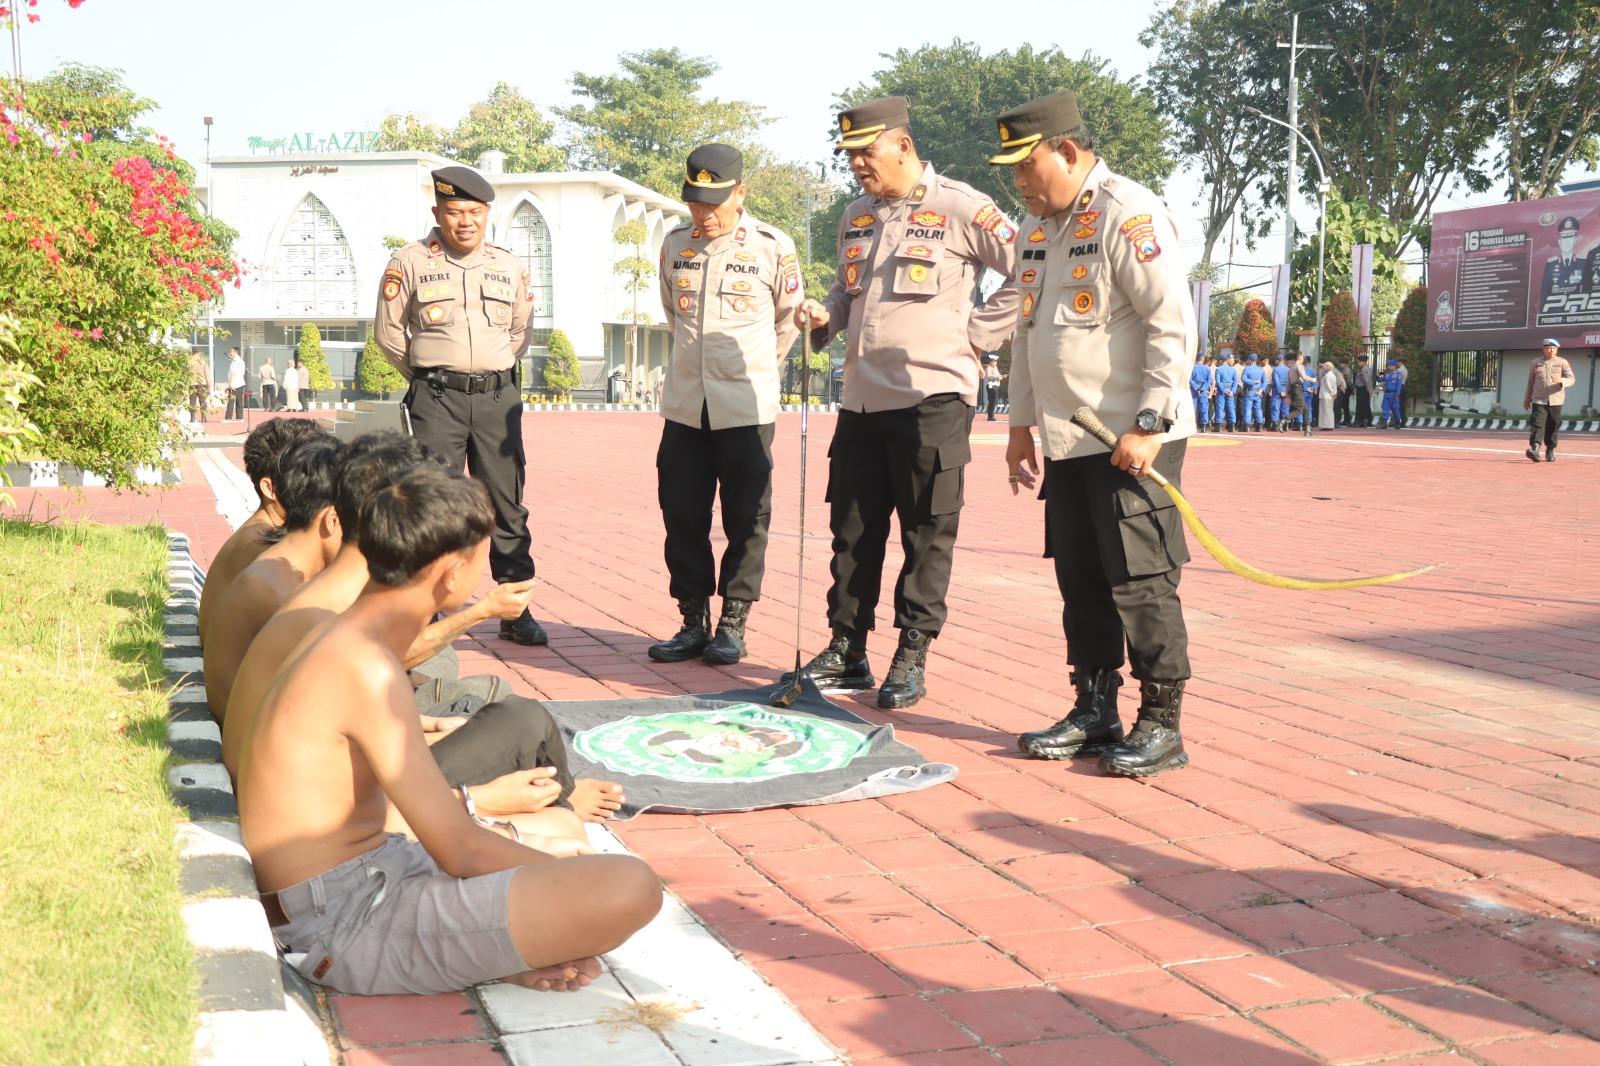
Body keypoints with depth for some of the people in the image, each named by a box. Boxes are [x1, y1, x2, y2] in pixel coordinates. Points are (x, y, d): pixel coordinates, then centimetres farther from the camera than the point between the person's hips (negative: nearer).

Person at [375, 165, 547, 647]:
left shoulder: (510, 267, 10)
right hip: (436, 399, -3)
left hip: (498, 398, 3)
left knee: (507, 505, 4)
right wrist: (423, 376, 11)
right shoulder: (410, 262, 1)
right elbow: (388, 331, 8)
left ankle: (516, 611, 12)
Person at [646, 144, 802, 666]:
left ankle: (733, 623, 13)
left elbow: (790, 320, 10)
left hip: (746, 407, -4)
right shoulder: (675, 245, 7)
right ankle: (694, 622, 17)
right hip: (684, 406, 4)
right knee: (682, 516, 6)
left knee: (746, 519, 2)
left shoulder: (773, 247, -4)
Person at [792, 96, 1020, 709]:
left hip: (932, 399, -7)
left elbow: (1031, 273, -6)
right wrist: (823, 316, 6)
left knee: (928, 535, 1)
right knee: (852, 531, 9)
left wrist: (977, 334, -8)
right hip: (862, 400, 7)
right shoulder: (856, 216, 16)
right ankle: (847, 650, 19)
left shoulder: (959, 208, -6)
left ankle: (911, 658, 9)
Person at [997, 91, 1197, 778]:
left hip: (1131, 442, -8)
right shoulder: (1042, 224, 16)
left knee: (1141, 581, -3)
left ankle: (1161, 724, 6)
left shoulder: (1128, 214, -11)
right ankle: (1094, 711, 23)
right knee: (1081, 583, 12)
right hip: (1065, 440, 8)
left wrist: (1148, 424, -19)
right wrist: (1022, 424, 20)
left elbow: (1174, 326, -16)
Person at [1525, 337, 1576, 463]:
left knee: (1553, 426, 6)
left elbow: (1572, 379, -5)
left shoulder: (1562, 363, 4)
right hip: (1539, 400, 0)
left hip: (1555, 400, 0)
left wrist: (1561, 381, -27)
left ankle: (1550, 451, 18)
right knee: (1537, 424, -15)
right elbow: (1530, 382, 15)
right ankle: (1534, 449, -26)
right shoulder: (1536, 363, 9)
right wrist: (1526, 399, 14)